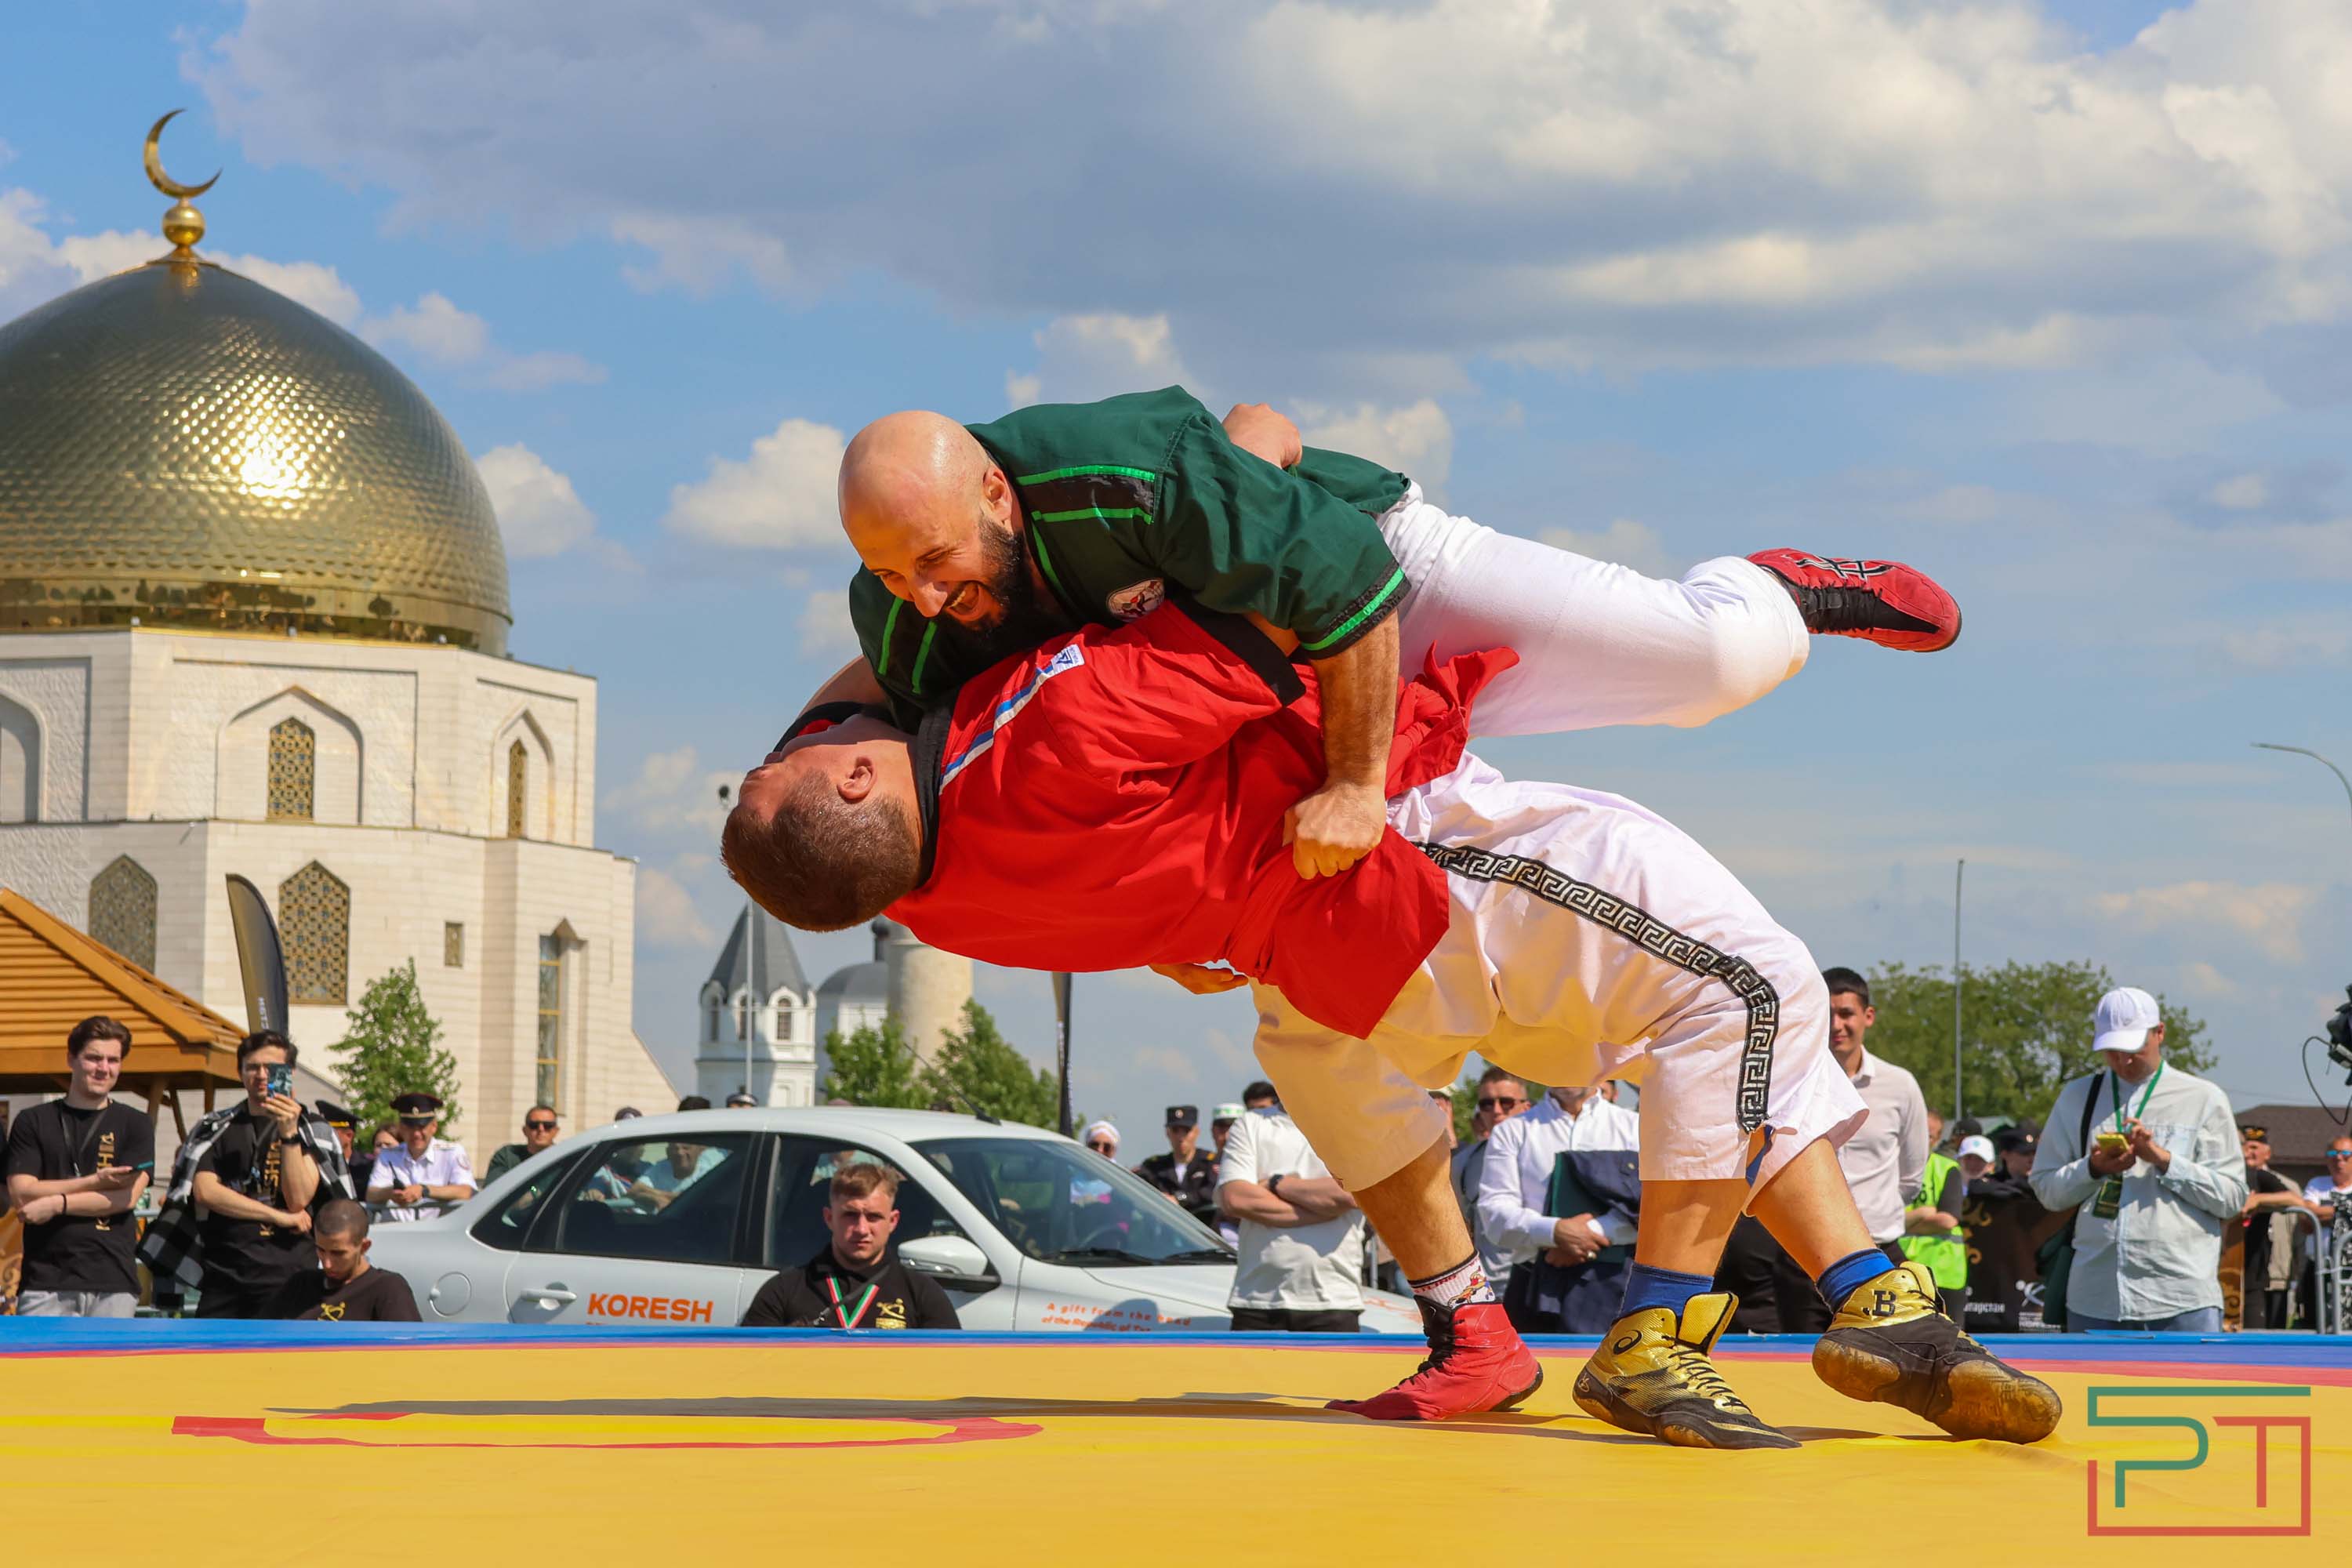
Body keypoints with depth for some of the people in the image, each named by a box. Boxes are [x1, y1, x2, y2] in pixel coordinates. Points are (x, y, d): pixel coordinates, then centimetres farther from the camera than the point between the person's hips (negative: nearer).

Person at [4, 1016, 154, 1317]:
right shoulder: (33, 1123, 9)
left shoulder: (135, 1126, 9)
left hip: (112, 1282, 1)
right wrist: (95, 1182, -8)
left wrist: (57, 1204, -10)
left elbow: (128, 1197, -4)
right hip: (45, 1281, -1)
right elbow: (21, 1195, -2)